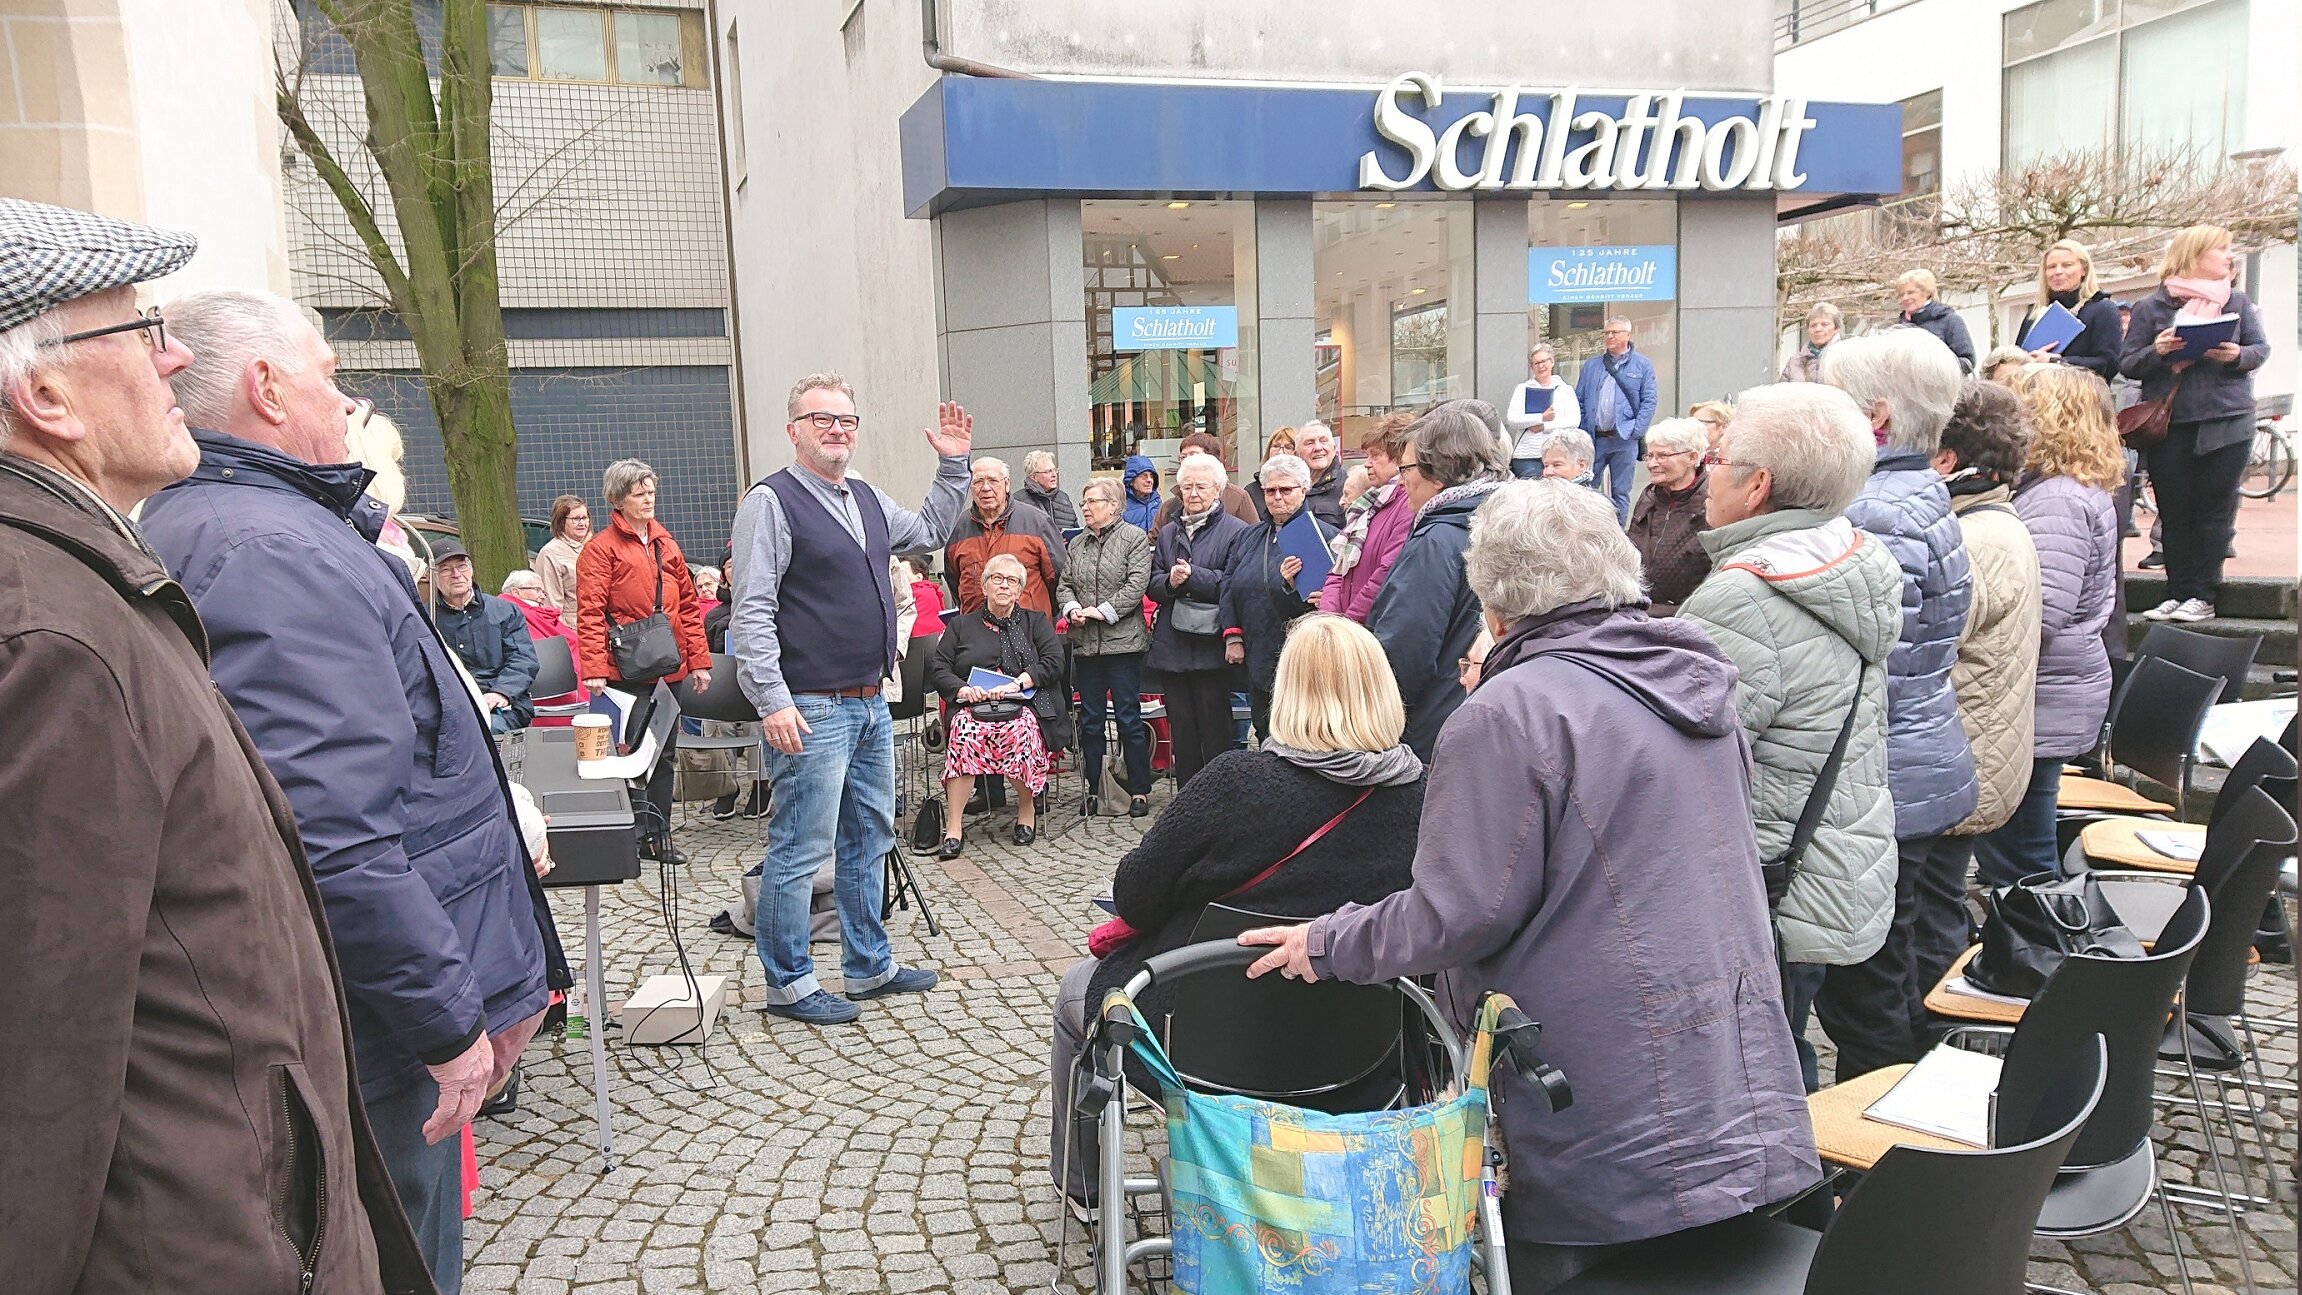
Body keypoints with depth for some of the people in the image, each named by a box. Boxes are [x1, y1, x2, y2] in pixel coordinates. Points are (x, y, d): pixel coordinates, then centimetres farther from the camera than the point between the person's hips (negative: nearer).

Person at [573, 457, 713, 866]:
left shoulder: (666, 544, 15)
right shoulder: (601, 548, -4)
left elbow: (688, 605, 16)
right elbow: (590, 614, -10)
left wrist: (699, 659, 10)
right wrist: (593, 668, -18)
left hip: (670, 668, 6)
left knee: (665, 754, 11)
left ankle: (658, 834, 21)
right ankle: (633, 836, 10)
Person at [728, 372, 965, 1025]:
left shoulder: (867, 499, 14)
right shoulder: (771, 501, -10)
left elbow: (929, 531, 34)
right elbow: (751, 613, -16)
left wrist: (953, 467, 23)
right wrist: (773, 701, -23)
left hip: (870, 703, 9)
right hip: (812, 709, -9)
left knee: (871, 837, 17)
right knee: (801, 849, -2)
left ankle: (869, 966, 30)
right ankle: (788, 983, 12)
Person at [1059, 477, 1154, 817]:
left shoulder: (1134, 538, -2)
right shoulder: (1076, 544, 14)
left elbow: (1137, 585, -11)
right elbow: (1064, 584, 13)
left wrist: (1103, 611, -15)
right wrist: (1072, 608, -7)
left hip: (1123, 641, -5)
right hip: (1085, 643, 5)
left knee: (1129, 718, -2)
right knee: (1090, 720, 9)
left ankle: (1139, 791, 7)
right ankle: (1095, 789, 18)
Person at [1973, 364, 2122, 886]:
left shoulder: (2057, 500, -19)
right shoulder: (2083, 491, 14)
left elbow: (2040, 613, -27)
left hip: (2041, 705, -10)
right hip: (2051, 696, 10)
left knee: (2016, 864, -1)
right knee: (2014, 856, 19)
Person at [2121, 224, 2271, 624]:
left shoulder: (2237, 301, 10)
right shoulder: (2151, 307, 3)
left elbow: (2261, 348, 9)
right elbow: (2127, 365, 1)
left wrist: (2238, 355, -12)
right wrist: (2155, 351, -18)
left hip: (2225, 422, 1)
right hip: (2168, 424, -1)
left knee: (2213, 512, 1)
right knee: (2174, 514, 4)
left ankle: (2203, 596, 5)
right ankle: (2178, 593, 10)